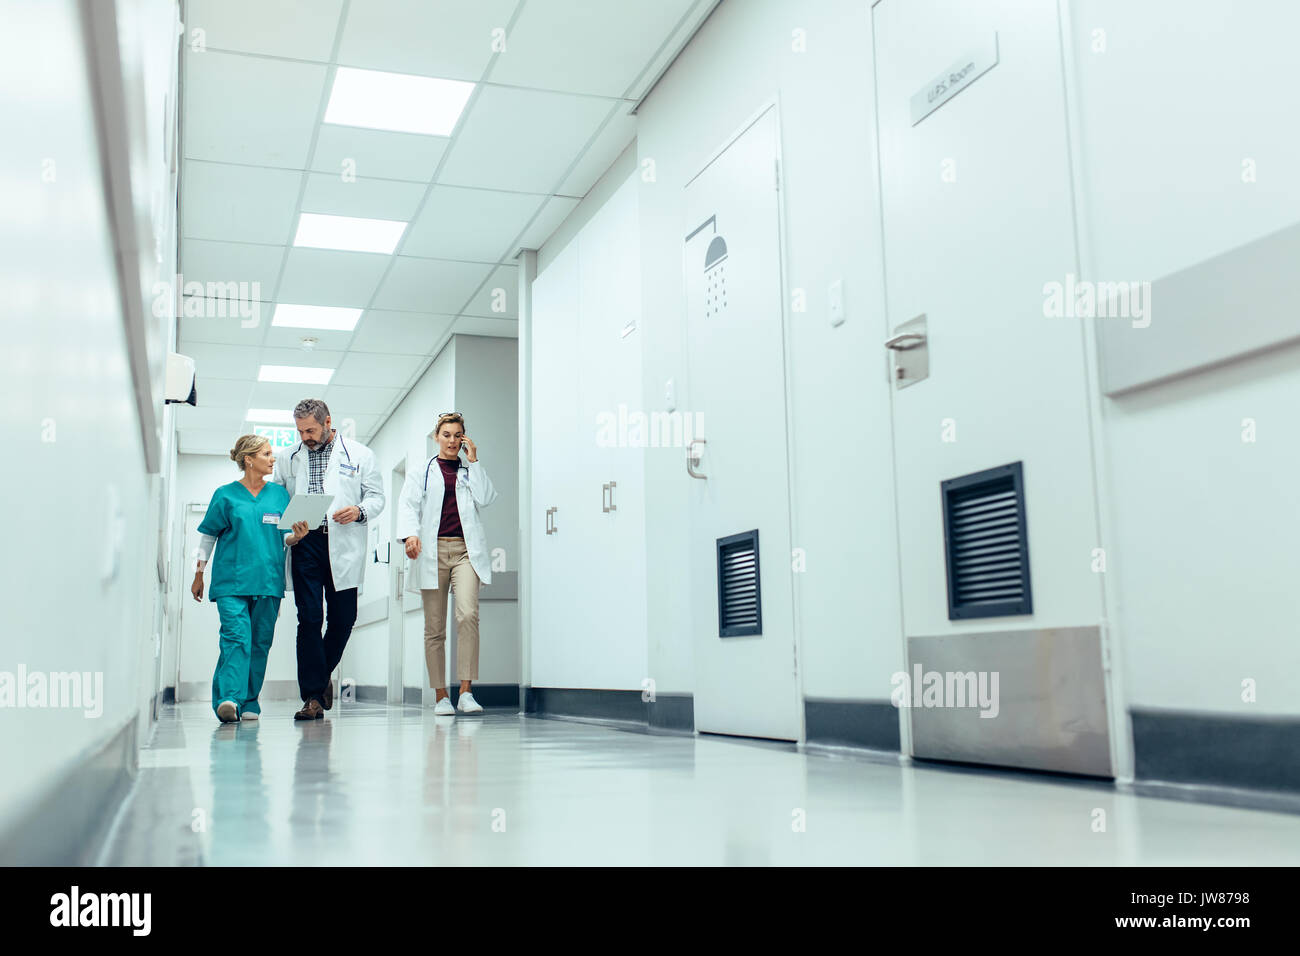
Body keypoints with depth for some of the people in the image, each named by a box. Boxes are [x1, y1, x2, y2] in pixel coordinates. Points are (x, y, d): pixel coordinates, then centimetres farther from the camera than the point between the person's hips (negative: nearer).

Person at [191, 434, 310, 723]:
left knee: (260, 641, 3)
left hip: (268, 580, 3)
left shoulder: (279, 494, 11)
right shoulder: (226, 495, 4)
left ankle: (249, 703, 11)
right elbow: (207, 535, 10)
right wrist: (199, 574, 10)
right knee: (236, 636, -17)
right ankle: (228, 699, -24)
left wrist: (296, 536, -10)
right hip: (231, 579, -3)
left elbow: (285, 538, 13)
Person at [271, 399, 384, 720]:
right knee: (309, 619, -5)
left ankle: (323, 673, 30)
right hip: (305, 545, 1)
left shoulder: (359, 455, 7)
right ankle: (313, 696, -1)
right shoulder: (289, 458, 14)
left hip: (343, 547, -1)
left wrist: (359, 511, -14)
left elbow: (377, 497, 8)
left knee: (342, 619, 3)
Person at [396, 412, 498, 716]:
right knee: (435, 627, 1)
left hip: (466, 550, 0)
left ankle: (466, 691, -18)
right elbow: (408, 505, 1)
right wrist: (410, 534, -17)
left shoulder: (470, 471, 17)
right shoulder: (422, 474, 15)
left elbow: (486, 498, 1)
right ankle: (441, 696, 9)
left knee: (468, 613, -20)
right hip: (432, 551, 0)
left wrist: (473, 460, 3)